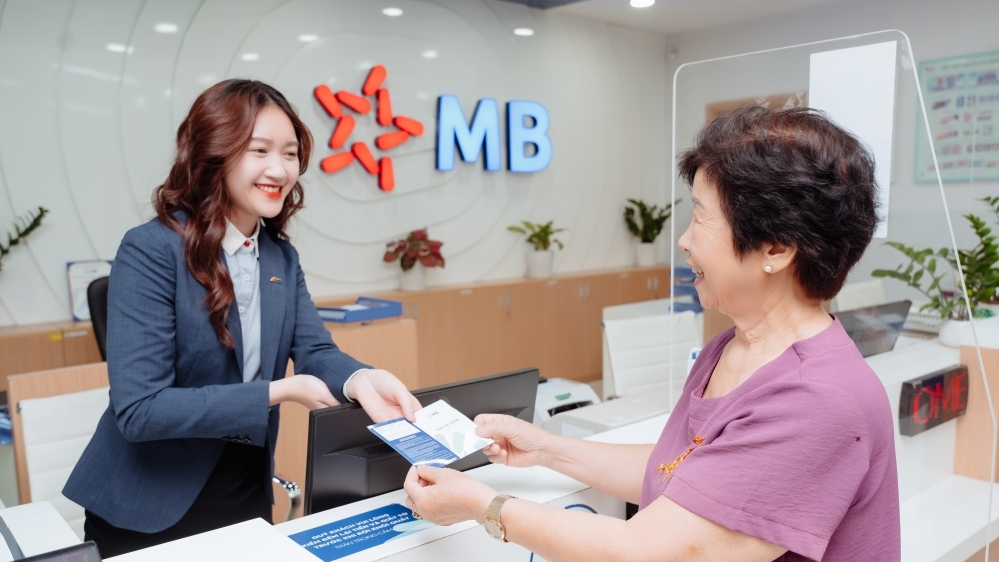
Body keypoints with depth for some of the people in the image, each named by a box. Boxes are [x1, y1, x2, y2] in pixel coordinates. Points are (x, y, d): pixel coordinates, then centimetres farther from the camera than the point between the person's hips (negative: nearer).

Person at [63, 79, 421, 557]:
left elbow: (314, 351, -7)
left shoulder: (281, 256, 1)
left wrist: (358, 378, -30)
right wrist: (278, 393, -27)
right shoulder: (151, 251, -20)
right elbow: (138, 409, -25)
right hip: (146, 511, -5)